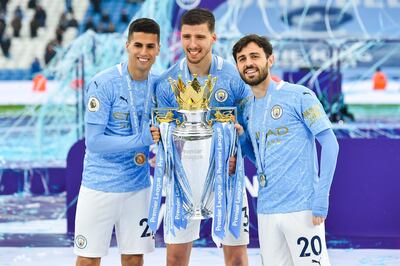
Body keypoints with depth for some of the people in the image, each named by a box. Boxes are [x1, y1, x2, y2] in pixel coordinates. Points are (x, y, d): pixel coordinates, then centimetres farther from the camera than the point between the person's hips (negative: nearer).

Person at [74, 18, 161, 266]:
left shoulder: (158, 85, 2)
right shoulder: (104, 84, -14)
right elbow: (94, 141, -18)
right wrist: (143, 139, -22)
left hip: (138, 186, 4)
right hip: (100, 186, -4)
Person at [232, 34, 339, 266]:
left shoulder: (298, 96, -6)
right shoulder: (249, 110, 14)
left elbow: (330, 144, -9)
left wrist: (321, 199, -15)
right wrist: (241, 137, 3)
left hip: (301, 208, -6)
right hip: (266, 210, 6)